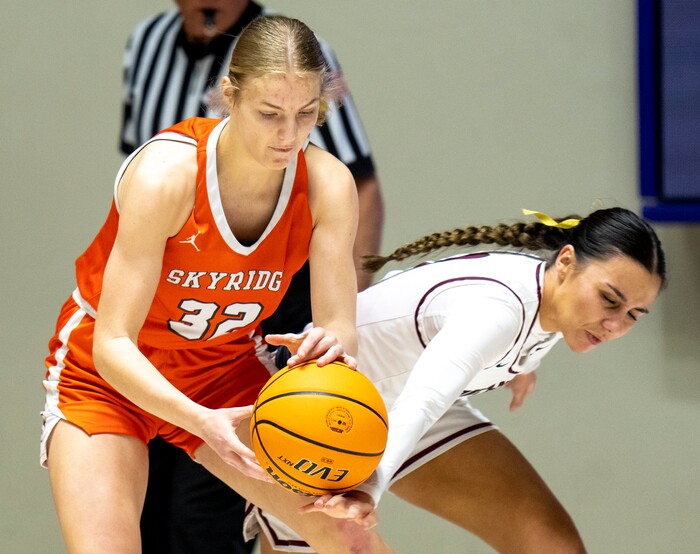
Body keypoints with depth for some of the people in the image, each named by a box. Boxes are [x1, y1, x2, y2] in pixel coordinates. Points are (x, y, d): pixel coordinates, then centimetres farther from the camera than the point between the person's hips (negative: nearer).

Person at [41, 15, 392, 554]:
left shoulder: (329, 185, -18)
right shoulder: (166, 173, -30)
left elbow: (340, 326, -16)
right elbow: (112, 345, -30)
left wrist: (335, 341, -42)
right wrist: (202, 422, -47)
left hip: (227, 371, 4)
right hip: (109, 376, -4)